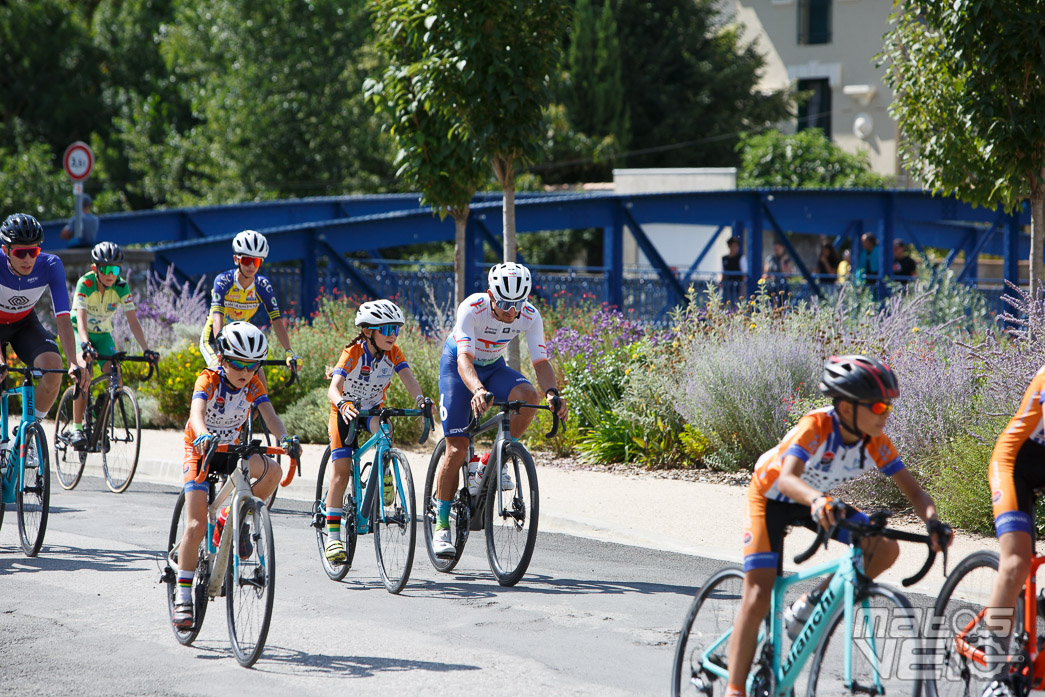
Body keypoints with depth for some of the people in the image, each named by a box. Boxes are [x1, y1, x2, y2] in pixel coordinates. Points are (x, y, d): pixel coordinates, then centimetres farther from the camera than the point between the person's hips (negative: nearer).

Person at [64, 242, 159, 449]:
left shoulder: (121, 287, -18)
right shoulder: (85, 284, -26)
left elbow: (132, 320, -21)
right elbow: (81, 319, -38)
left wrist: (146, 349, -32)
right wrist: (85, 344, -55)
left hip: (103, 334, 3)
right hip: (80, 333, -3)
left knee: (115, 376, -19)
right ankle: (76, 427, -25)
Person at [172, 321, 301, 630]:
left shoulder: (253, 385, -11)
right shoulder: (209, 380, -22)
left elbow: (269, 415, -24)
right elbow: (197, 411, -40)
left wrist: (286, 439, -44)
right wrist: (203, 436, -62)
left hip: (232, 450, 4)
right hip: (201, 451, -4)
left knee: (272, 470, -25)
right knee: (196, 526, -16)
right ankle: (183, 599, -10)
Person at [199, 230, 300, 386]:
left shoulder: (263, 286, -16)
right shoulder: (223, 281, -24)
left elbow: (276, 320, -19)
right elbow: (217, 318, -35)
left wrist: (289, 352, -32)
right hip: (213, 337, -3)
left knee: (259, 378, -14)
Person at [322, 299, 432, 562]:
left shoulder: (393, 353, -15)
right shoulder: (353, 353, -26)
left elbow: (408, 378, -29)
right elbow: (333, 388, -38)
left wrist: (420, 399, -51)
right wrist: (343, 404, -60)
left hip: (374, 407, 3)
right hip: (346, 411, -3)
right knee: (341, 472, -11)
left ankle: (383, 471, -4)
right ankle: (333, 535, -9)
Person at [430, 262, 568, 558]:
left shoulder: (530, 317, -22)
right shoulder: (472, 309, -32)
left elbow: (541, 362, -22)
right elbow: (464, 360, -41)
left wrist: (552, 393, -43)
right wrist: (478, 391, -60)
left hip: (493, 367, 3)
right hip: (458, 366, -3)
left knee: (528, 394, -30)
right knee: (456, 448, -12)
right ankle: (441, 525, -1)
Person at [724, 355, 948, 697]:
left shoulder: (876, 443, -20)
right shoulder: (816, 426, -35)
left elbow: (914, 491, -17)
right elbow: (787, 478, -49)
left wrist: (932, 521, -38)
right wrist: (818, 500, -69)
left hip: (818, 500, 5)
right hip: (771, 498, -5)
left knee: (886, 548, -15)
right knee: (758, 597, -16)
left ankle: (811, 605, 2)